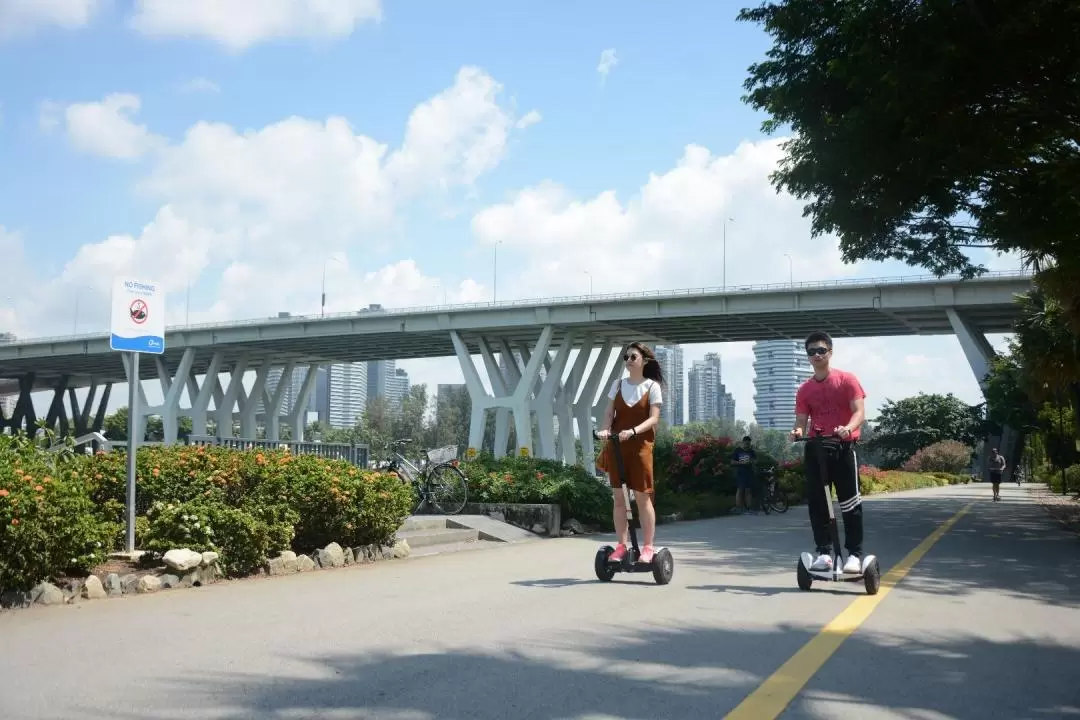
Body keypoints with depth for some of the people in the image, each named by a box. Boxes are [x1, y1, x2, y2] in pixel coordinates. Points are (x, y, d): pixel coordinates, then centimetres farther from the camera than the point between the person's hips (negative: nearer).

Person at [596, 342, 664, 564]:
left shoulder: (652, 386, -1)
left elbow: (654, 418, -9)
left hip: (640, 446, -3)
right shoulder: (618, 384, 9)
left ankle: (648, 547, 5)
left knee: (642, 497, -1)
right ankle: (621, 546, 10)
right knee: (618, 497, 4)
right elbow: (609, 413, 5)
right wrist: (605, 429, -16)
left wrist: (633, 431, -26)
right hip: (616, 446, 3)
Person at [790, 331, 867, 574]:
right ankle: (824, 553, 8)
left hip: (843, 446, -4)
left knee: (850, 502, -3)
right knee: (816, 503, 2)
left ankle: (855, 554, 2)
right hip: (816, 448, 4)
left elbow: (859, 412, -10)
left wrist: (848, 428, -30)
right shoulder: (804, 389, 8)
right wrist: (798, 431, -20)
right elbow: (802, 420, 4)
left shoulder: (847, 380, -2)